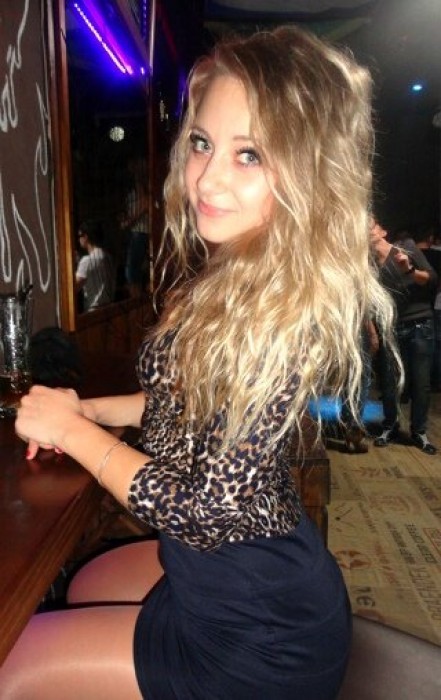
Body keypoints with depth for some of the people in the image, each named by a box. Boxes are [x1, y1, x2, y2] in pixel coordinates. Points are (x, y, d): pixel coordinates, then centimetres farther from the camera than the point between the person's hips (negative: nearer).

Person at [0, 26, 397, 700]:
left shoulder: (285, 314, -31)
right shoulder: (222, 277, -3)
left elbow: (206, 509, -27)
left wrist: (71, 429, -16)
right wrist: (86, 408, 1)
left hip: (261, 626, -7)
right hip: (213, 563, 8)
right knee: (84, 589, 31)